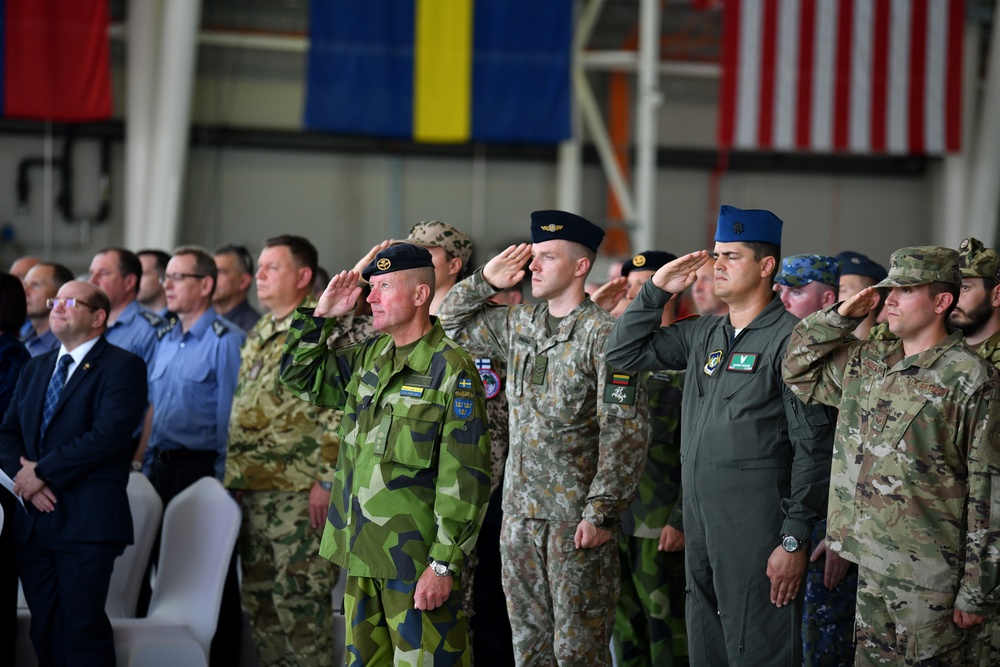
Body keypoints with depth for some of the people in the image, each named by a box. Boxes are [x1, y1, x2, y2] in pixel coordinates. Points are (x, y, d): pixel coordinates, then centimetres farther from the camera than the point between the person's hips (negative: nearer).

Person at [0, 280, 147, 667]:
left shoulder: (122, 367, -4)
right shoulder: (36, 369, 20)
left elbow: (108, 435, -16)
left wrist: (42, 472, -13)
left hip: (86, 521, -7)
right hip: (33, 519, 7)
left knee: (83, 630, -8)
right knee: (44, 630, 9)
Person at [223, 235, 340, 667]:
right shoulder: (260, 335, 18)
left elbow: (339, 412, -15)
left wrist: (326, 480, -20)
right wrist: (234, 474, 19)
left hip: (299, 490, -9)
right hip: (252, 487, 9)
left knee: (300, 597, -7)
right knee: (259, 598, 12)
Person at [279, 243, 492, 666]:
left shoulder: (451, 371, -12)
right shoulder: (368, 358, 11)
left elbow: (466, 479, -15)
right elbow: (299, 376, 24)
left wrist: (445, 563, -18)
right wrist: (322, 315, 10)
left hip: (416, 562, -8)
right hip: (361, 553, 8)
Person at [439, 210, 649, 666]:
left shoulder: (602, 333, -11)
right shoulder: (519, 325, 11)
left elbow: (625, 432, -15)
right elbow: (454, 321, 27)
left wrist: (602, 512, -19)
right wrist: (486, 280, 9)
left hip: (576, 517, -7)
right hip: (519, 511, 7)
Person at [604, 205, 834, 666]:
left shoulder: (790, 338, -9)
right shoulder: (703, 336, 14)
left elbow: (812, 446, -12)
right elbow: (623, 353, 21)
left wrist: (795, 539, -16)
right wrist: (655, 291, 9)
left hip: (757, 526, -8)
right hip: (700, 522, 8)